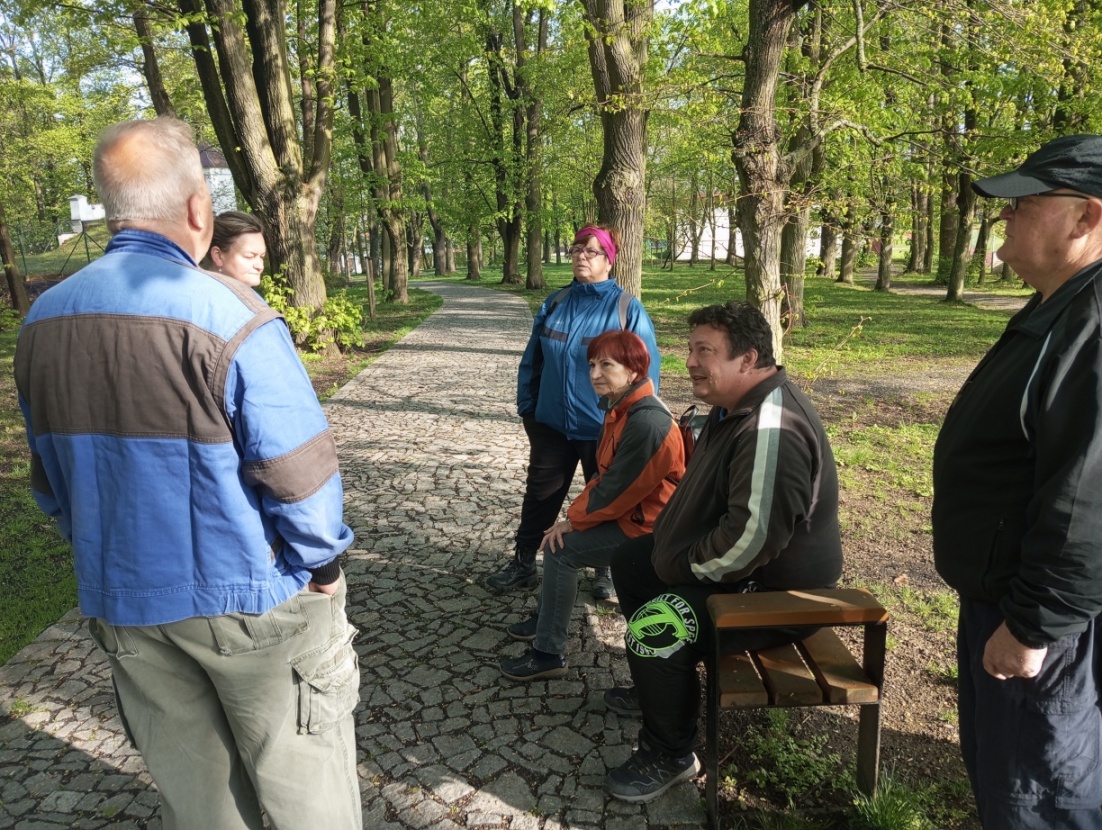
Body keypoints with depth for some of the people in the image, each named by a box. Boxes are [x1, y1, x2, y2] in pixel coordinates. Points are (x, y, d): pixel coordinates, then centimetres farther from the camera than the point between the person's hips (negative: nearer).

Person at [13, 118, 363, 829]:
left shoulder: (43, 320, 1)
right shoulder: (226, 314, -20)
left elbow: (51, 477, 9)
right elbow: (298, 470, -21)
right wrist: (323, 563, -5)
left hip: (120, 604, 6)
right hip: (246, 600, -6)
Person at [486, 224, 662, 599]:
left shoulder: (628, 309, -9)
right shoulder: (554, 304, 3)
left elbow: (647, 370, -7)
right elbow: (531, 361, 9)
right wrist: (527, 409, 7)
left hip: (605, 430, -3)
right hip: (551, 424, 3)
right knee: (539, 497, 13)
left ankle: (606, 570, 34)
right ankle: (522, 565, 29)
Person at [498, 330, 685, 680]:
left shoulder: (647, 422, -29)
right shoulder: (621, 408, 4)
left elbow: (618, 488, -25)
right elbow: (604, 473, 10)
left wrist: (574, 520, -13)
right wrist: (575, 514, 0)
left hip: (643, 525, -10)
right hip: (625, 511, 10)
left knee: (562, 548, -12)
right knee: (563, 535, 13)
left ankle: (549, 653, 0)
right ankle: (547, 619, 31)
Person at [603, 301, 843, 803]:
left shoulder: (772, 428, -29)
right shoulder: (734, 406, 6)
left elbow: (753, 535, -36)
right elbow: (705, 492, 20)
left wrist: (685, 567, -21)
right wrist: (670, 541, 9)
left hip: (775, 591, -11)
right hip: (728, 561, 11)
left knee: (653, 629, -26)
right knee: (630, 560, 19)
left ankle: (671, 756, 1)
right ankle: (660, 683, 34)